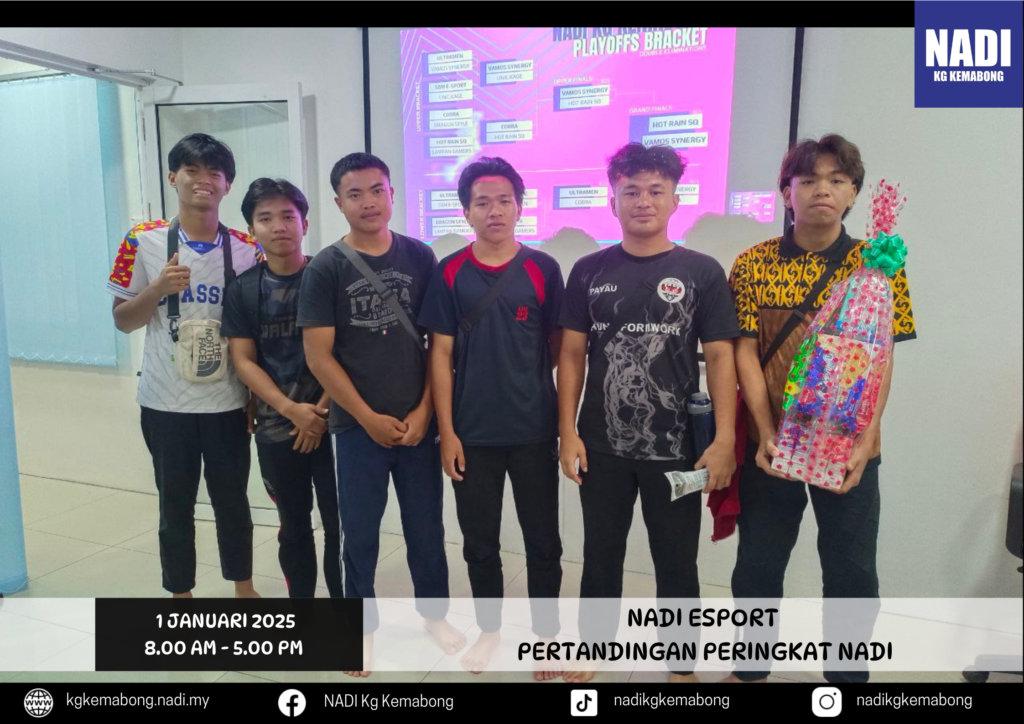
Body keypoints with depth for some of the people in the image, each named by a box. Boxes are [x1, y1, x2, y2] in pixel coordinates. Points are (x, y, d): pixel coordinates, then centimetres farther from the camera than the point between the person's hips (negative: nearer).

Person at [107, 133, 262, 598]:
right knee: (175, 507, 12)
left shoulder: (247, 250, -1)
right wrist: (158, 289, -17)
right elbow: (122, 321, 2)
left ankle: (244, 590, 33)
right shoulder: (143, 242, -3)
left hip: (228, 402, 1)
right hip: (165, 402, 0)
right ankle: (181, 599, 31)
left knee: (233, 502, 14)